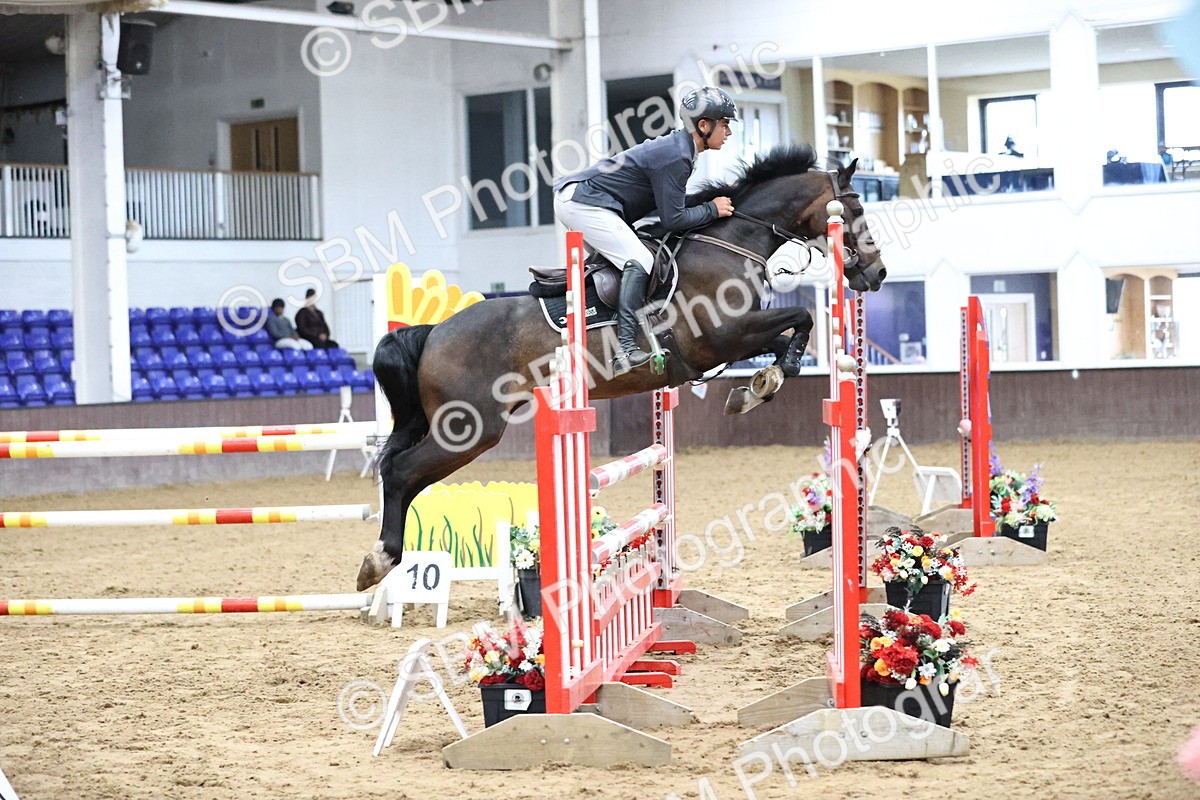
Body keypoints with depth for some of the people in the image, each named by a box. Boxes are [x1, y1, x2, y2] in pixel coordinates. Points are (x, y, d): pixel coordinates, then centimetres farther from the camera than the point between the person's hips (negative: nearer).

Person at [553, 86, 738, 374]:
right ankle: (626, 348, -27)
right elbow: (672, 219, -17)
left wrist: (716, 199, 12)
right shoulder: (676, 158, -17)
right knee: (639, 261, -18)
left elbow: (670, 203, 19)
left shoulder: (677, 147, 14)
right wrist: (713, 209, -6)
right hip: (583, 202, -10)